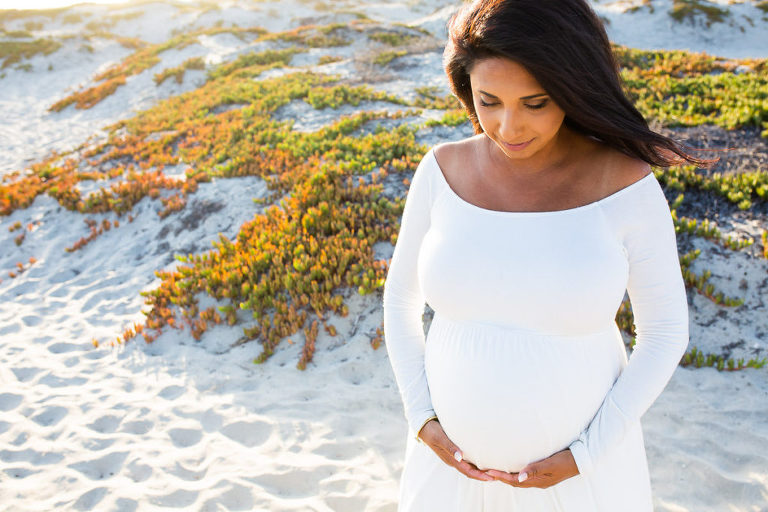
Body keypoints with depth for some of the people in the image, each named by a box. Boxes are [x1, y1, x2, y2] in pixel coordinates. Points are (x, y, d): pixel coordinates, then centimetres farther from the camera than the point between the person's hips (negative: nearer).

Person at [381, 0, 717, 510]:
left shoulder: (627, 185, -20)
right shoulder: (445, 170, -14)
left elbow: (665, 330, -9)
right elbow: (403, 293, 0)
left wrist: (585, 456, -13)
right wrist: (422, 420, -7)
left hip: (580, 455, -2)